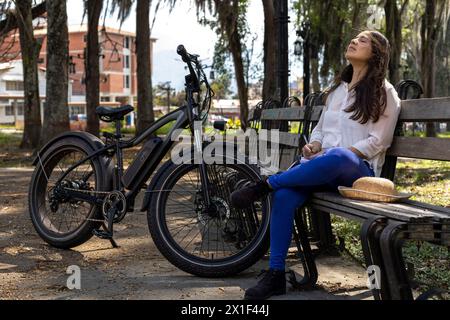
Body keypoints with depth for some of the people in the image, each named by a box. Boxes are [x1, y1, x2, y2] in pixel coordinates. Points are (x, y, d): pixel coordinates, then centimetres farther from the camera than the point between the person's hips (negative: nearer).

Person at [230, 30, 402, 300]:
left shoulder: (385, 92, 4)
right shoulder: (337, 88, 24)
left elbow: (377, 142, -4)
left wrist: (334, 154, -14)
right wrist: (313, 146, 2)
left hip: (358, 169, -5)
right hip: (323, 165, 5)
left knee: (337, 158, -43)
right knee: (284, 195, -28)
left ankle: (265, 185, -26)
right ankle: (276, 275, -23)